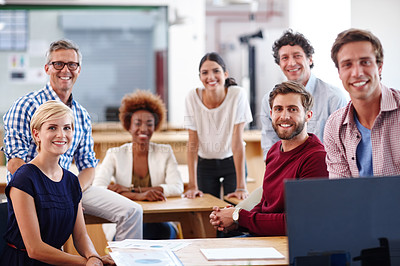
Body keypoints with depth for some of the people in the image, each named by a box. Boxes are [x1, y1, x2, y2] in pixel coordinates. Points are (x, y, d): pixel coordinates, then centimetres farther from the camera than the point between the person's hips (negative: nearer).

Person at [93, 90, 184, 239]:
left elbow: (178, 188, -5)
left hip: (160, 222, 2)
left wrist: (132, 190, -15)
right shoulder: (115, 154, 5)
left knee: (164, 230, -33)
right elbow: (97, 188, -11)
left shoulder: (165, 153, 10)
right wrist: (138, 195, -26)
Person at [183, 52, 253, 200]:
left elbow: (237, 140, -22)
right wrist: (192, 185, -19)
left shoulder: (237, 95, -20)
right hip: (205, 164, 1)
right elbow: (193, 142, -13)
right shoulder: (193, 97, -16)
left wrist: (241, 187, -26)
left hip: (232, 161, -1)